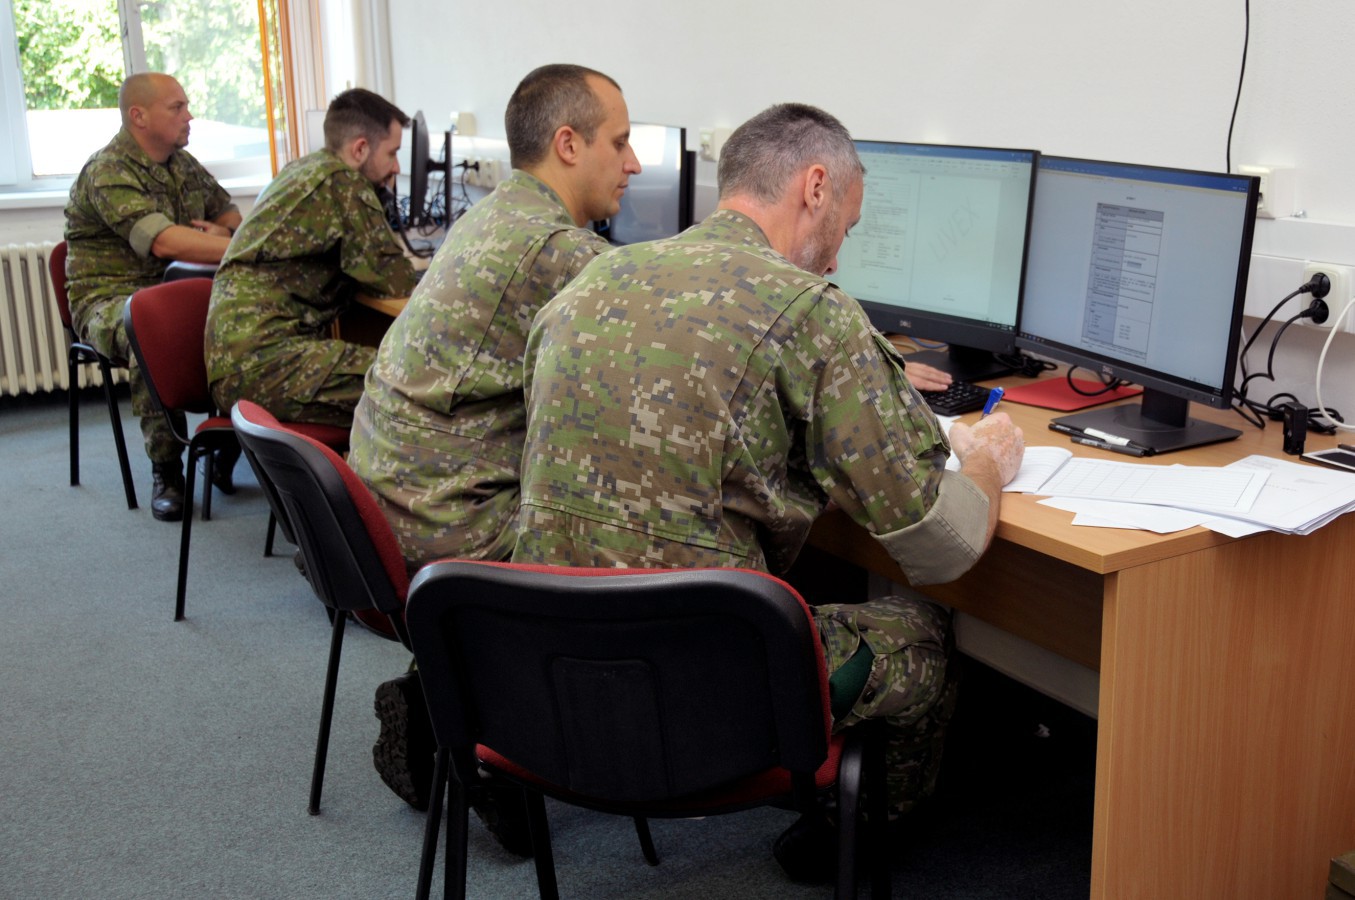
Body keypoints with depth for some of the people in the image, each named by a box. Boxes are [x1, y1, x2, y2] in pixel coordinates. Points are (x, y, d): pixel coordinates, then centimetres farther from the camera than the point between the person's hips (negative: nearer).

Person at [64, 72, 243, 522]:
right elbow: (164, 242, -30)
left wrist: (226, 231, -3)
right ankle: (166, 470, -27)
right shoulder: (108, 173, -15)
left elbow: (229, 211, 24)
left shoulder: (182, 163, 13)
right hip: (112, 298, -7)